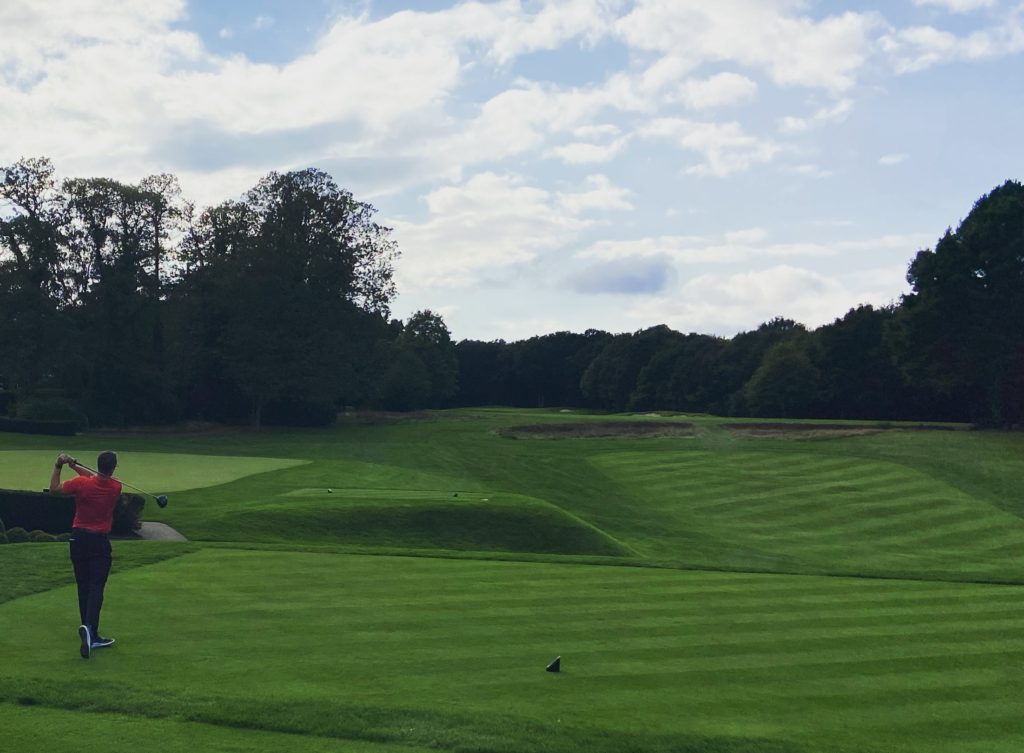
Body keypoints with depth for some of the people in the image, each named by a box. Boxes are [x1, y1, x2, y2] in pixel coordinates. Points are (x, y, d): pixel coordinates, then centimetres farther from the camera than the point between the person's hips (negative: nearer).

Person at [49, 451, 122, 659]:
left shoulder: (81, 483, -12)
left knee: (83, 588, 10)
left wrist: (58, 466, 10)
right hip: (100, 542, -2)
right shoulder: (116, 487, -8)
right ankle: (90, 628, -27)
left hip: (79, 538, 2)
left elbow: (54, 488, 5)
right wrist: (75, 466, 8)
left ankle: (91, 636, 13)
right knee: (96, 588, -4)